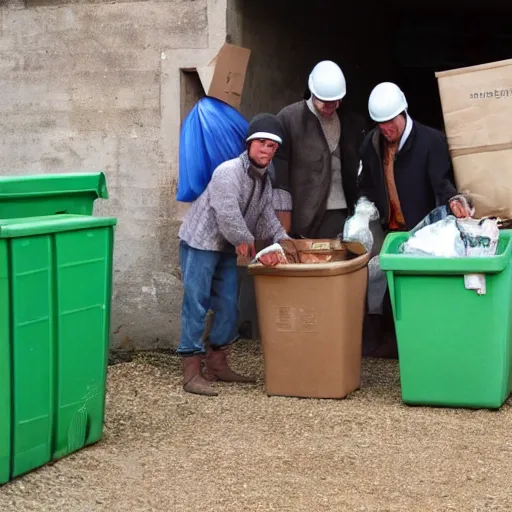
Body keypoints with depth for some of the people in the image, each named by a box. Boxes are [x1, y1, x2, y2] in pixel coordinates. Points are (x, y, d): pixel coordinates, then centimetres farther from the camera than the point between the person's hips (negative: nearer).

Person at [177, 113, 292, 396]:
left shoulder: (265, 181, 8)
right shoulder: (229, 172, -20)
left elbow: (266, 218, 11)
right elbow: (228, 217, -26)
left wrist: (282, 240, -5)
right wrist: (252, 247, -19)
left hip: (227, 249, 9)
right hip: (200, 242, -9)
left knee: (228, 306, 10)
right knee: (196, 304, -9)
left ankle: (216, 364, 23)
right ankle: (191, 372, -8)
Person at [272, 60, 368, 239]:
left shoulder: (352, 122, 10)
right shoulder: (288, 118, -2)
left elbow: (357, 169, 14)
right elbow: (279, 169, -4)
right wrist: (283, 223, -7)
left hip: (340, 215, 3)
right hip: (304, 216, -3)